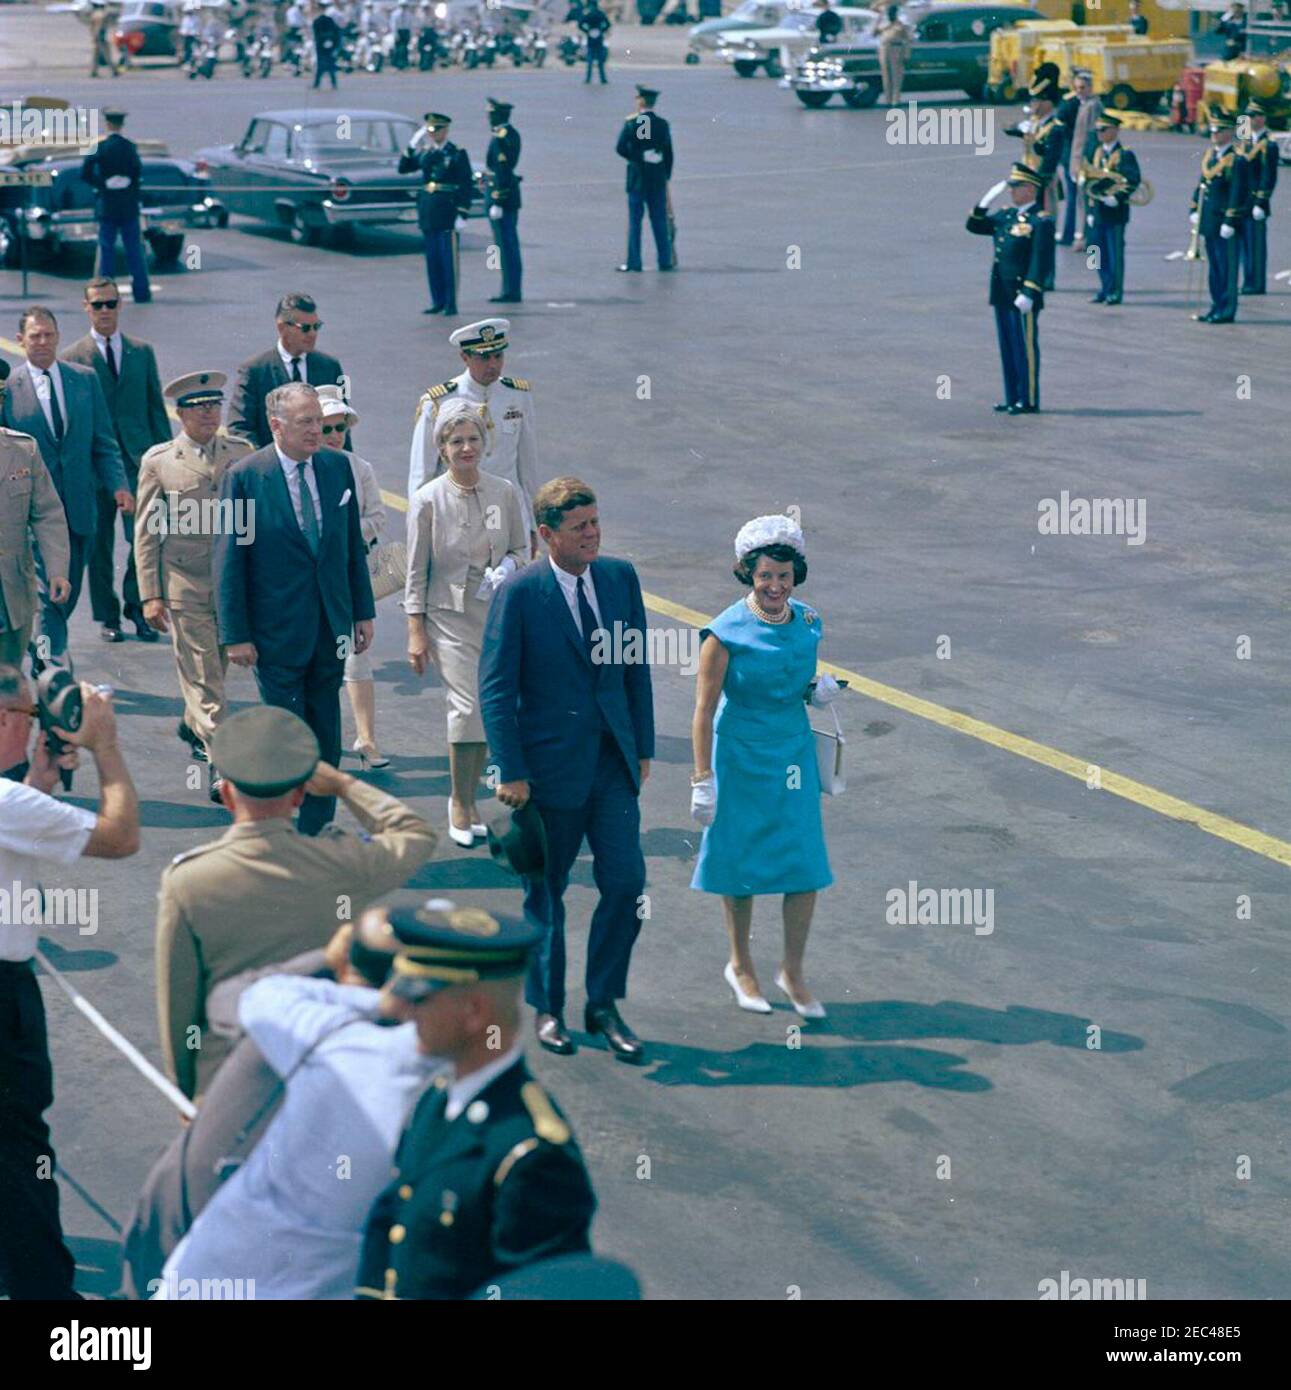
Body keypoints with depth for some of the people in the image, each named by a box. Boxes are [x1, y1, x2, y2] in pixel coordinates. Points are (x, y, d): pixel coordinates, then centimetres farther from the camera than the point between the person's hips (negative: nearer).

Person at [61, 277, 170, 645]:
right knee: (100, 543, 4)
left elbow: (156, 407, 12)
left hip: (138, 458, 1)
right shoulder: (73, 358, 3)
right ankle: (107, 617, 13)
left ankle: (136, 605, 8)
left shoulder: (142, 352, 11)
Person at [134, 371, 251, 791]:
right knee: (202, 676, -5)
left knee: (217, 666, 17)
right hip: (185, 583, -3)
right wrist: (150, 595, -5)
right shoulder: (158, 461, -2)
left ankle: (193, 724, 44)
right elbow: (146, 533, 0)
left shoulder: (241, 453, 5)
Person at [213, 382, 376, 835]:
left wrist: (363, 611, 9)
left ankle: (317, 831, 21)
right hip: (278, 629, -4)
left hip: (331, 627, 4)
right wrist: (235, 634, -10)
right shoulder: (244, 476, -11)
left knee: (326, 737, 11)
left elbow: (354, 544, 10)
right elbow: (228, 560, -8)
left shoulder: (338, 466, 2)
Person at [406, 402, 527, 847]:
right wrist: (416, 631, -5)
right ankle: (461, 805, 2)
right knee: (468, 706, -13)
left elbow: (522, 547, 13)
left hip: (498, 613, 4)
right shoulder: (428, 500, -7)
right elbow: (416, 571, -3)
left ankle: (468, 799, 21)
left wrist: (508, 567, -10)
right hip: (451, 615, -4)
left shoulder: (504, 492, 1)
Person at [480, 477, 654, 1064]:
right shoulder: (519, 593, -12)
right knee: (544, 892, 10)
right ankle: (546, 1008, 27)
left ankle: (603, 1004, 16)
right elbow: (495, 689, -11)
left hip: (613, 762, 4)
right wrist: (511, 772, -13)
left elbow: (636, 668, 10)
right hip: (552, 766, -4)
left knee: (626, 884, -1)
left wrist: (643, 748, 9)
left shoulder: (620, 577, 2)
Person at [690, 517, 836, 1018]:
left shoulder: (806, 623, 1)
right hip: (740, 755, -4)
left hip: (794, 751, 4)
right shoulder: (726, 633, -14)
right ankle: (740, 966, 28)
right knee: (742, 865, 8)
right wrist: (703, 779, -13)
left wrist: (818, 690, -5)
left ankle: (792, 972, 16)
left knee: (806, 867, 0)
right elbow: (704, 710, -12)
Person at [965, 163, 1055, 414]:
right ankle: (1013, 398, 19)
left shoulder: (1041, 222, -12)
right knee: (1008, 347, 12)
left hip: (1023, 297, -8)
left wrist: (1029, 294, -23)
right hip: (1002, 294, 8)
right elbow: (974, 226, 19)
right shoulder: (1006, 215, 13)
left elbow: (1040, 261, -18)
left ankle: (1029, 401, 4)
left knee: (1025, 348, -2)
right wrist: (985, 201, 4)